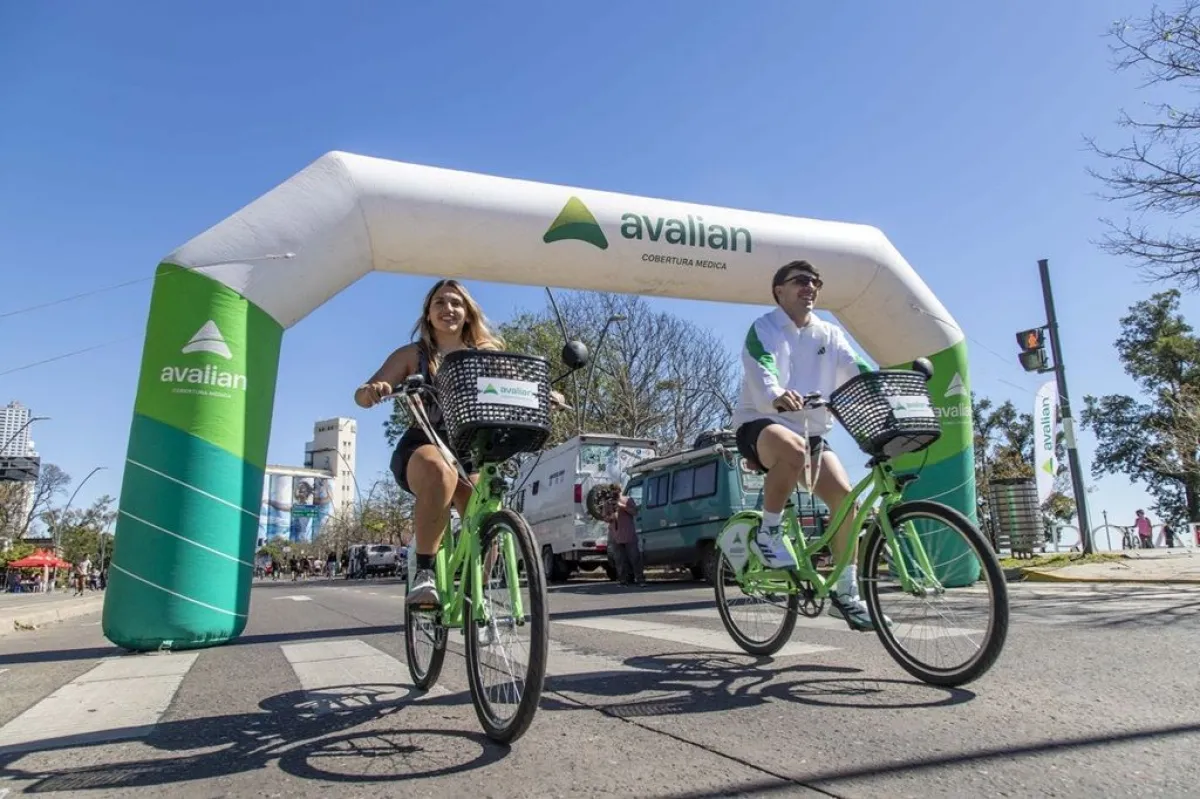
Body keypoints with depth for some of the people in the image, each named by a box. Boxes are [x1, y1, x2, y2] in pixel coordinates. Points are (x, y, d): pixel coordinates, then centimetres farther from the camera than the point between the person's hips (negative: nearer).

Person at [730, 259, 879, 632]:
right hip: (760, 424, -5)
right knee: (793, 449, -40)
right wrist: (777, 395, -47)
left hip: (812, 430, 5)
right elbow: (761, 370, -24)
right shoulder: (763, 328, -4)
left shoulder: (830, 334, 11)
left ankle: (846, 593, -1)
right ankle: (768, 532, -17)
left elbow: (857, 371, -4)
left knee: (844, 494, -15)